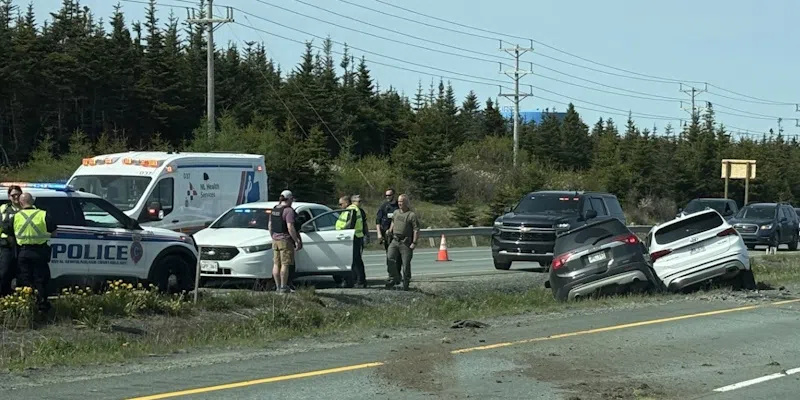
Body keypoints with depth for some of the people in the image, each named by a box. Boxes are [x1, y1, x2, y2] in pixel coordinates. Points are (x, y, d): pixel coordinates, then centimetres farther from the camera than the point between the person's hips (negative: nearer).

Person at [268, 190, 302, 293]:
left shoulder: (274, 210, 10)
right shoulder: (289, 211, -14)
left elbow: (270, 226, 15)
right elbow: (290, 228, -20)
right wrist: (297, 241, -15)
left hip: (275, 239, 8)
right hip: (285, 240, -8)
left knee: (276, 264, 9)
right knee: (285, 264, -4)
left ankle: (278, 286, 12)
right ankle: (283, 287, -4)